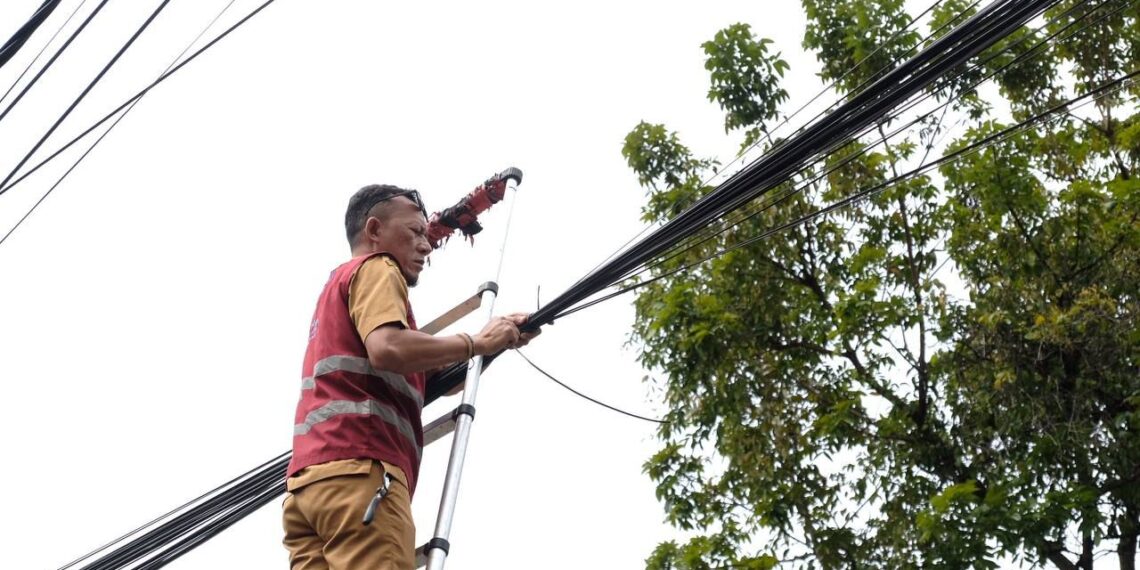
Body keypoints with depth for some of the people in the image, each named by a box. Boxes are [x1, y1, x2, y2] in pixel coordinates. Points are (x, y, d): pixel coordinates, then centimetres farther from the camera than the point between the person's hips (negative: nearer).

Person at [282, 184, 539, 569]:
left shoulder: (339, 282, 36)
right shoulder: (376, 267, 8)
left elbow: (422, 379, 29)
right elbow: (388, 348, -14)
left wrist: (497, 342, 19)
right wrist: (477, 343, -2)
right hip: (358, 469, -9)